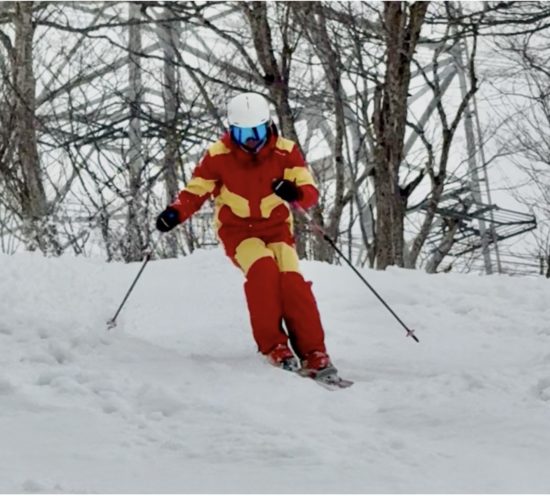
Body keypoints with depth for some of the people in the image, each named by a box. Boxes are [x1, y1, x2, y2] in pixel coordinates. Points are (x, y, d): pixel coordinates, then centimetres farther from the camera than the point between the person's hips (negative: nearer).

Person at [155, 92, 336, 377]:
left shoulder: (285, 152, -8)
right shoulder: (218, 156, -9)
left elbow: (310, 193, -11)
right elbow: (195, 192, 0)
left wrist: (295, 192, -36)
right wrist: (175, 213, -21)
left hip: (275, 227, 1)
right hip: (237, 230, -1)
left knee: (292, 280, -24)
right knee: (263, 268, -32)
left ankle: (314, 356, -23)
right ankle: (273, 346, -27)